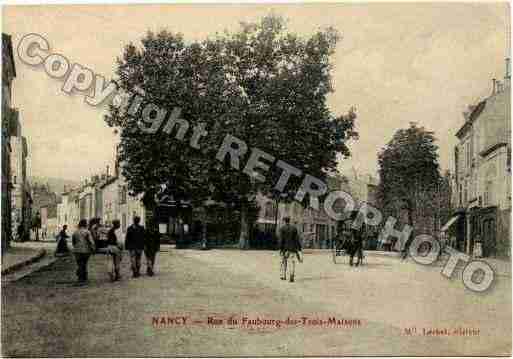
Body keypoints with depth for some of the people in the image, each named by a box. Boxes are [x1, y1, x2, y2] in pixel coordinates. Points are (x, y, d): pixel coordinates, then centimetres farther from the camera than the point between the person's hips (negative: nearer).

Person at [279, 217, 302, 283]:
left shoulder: (282, 228, -3)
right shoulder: (294, 228, 4)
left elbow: (281, 239, -9)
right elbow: (297, 238, 1)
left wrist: (280, 248, -9)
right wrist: (299, 248, 4)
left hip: (285, 248, -1)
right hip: (292, 248, 1)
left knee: (284, 261, 16)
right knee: (292, 262, -2)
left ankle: (283, 276, 21)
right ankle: (291, 274, -25)